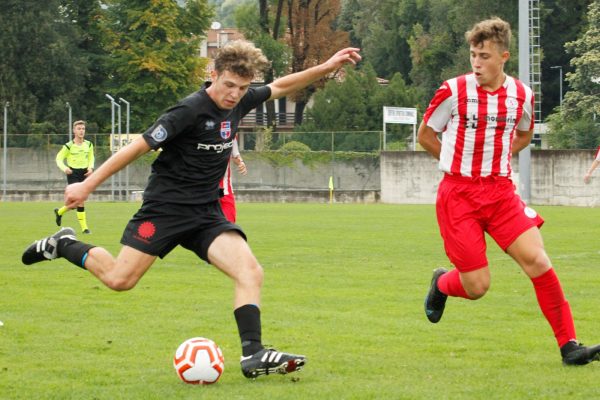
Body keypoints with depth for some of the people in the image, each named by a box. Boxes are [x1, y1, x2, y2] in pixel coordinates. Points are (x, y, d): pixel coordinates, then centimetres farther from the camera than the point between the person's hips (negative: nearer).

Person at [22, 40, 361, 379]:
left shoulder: (239, 102, 3)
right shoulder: (190, 111, -19)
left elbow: (281, 87, 23)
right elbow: (139, 147, -15)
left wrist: (326, 68, 14)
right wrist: (87, 186, -13)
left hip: (206, 213, 6)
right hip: (165, 207, -6)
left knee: (251, 272, -15)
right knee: (120, 279, -10)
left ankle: (253, 354, -18)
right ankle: (64, 245, 16)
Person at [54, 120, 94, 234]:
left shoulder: (88, 145, 5)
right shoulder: (69, 146, -9)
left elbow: (91, 158, 18)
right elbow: (59, 158, -3)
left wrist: (91, 167, -1)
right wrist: (64, 168, -20)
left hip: (84, 174, 5)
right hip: (73, 174, -5)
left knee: (76, 203, 11)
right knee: (80, 200, -15)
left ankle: (59, 212, 39)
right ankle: (84, 227, -10)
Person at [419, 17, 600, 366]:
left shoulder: (522, 95, 1)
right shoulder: (453, 92, -9)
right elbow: (425, 136, 5)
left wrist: (494, 158, 8)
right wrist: (462, 162, 8)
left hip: (500, 192, 3)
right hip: (458, 194, -3)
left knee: (538, 262, -13)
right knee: (476, 287, -5)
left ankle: (569, 346, -7)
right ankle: (442, 284, 33)